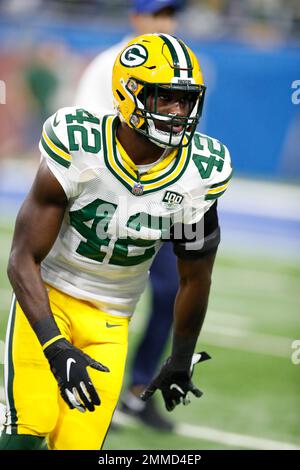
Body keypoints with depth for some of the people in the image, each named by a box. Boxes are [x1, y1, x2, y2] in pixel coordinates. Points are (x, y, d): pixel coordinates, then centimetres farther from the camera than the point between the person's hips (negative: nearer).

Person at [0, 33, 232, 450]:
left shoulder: (200, 174, -12)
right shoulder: (78, 149, -22)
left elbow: (195, 279, 4)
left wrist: (181, 362, 13)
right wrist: (56, 348, -30)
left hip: (109, 322, 3)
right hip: (45, 300, -3)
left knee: (79, 444, -8)